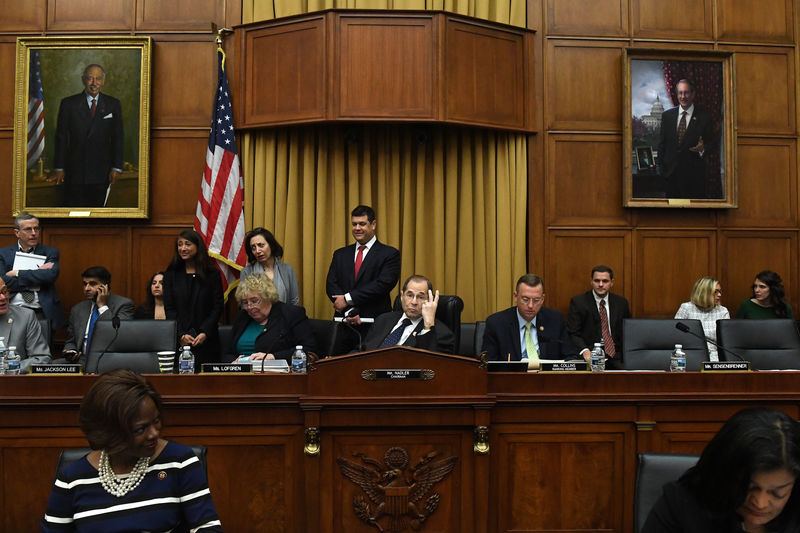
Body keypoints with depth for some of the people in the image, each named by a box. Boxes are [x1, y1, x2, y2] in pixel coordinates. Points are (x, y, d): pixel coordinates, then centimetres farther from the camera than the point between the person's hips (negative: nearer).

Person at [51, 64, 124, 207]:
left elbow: (117, 138, 5)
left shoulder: (113, 105, 5)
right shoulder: (68, 104, 2)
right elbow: (61, 137, 3)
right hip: (74, 171, -1)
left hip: (101, 173, 1)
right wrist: (59, 168, 1)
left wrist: (116, 168, 0)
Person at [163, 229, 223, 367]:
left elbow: (217, 307, 1)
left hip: (207, 341, -1)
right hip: (178, 341, 1)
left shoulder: (212, 274, 4)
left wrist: (205, 333, -11)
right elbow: (169, 309, 3)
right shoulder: (171, 274, 8)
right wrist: (181, 335, -9)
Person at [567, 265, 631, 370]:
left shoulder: (621, 303, 13)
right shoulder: (578, 302, 2)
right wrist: (584, 350, -23)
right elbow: (573, 333, -4)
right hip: (590, 357, -3)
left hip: (615, 357, 3)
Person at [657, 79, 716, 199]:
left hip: (695, 174, -2)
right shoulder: (667, 115, 7)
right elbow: (662, 143, 10)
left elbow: (711, 143, 3)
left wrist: (703, 148, -20)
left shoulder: (704, 117, -1)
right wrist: (662, 166, 5)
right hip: (671, 173, 2)